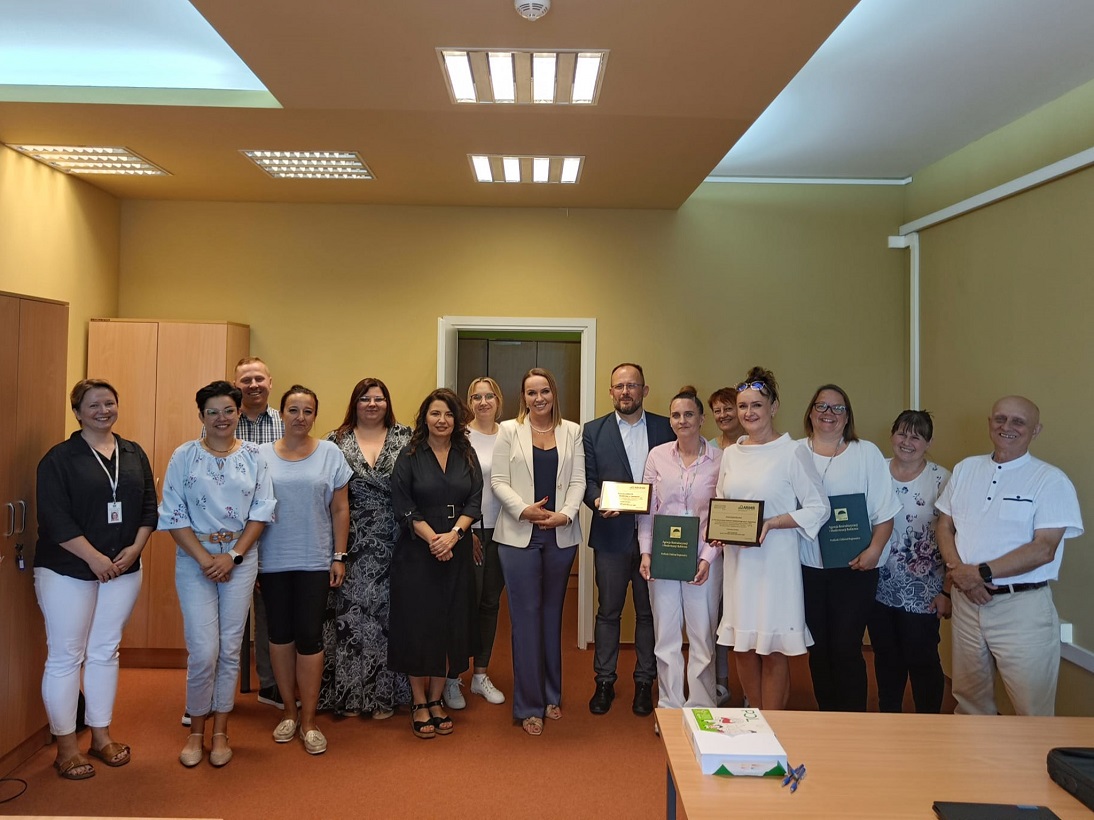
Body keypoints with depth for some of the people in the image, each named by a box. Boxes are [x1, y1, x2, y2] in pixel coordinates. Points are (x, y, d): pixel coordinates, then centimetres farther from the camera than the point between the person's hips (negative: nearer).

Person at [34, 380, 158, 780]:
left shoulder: (134, 454, 8)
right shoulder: (60, 458, -6)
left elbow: (149, 506, 8)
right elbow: (54, 518, -13)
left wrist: (135, 547, -6)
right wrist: (95, 558, -17)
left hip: (124, 569, 4)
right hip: (68, 571, -4)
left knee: (105, 653, 12)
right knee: (65, 657, 2)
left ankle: (101, 736, 23)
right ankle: (66, 748, 14)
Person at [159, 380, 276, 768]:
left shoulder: (253, 456, 3)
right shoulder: (184, 456, 0)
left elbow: (262, 511, 1)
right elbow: (172, 515, -3)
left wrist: (234, 555, -9)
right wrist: (204, 558, -11)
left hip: (241, 557, 1)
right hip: (194, 558, -1)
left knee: (230, 648, 6)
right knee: (204, 651, -5)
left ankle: (220, 732, 22)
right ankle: (196, 731, 17)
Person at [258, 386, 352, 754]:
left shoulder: (330, 454, 1)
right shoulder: (262, 454, 2)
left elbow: (340, 509, 2)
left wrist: (339, 557, -1)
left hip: (314, 560, -1)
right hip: (272, 560, 1)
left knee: (310, 636, 0)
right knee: (280, 633, 10)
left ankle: (308, 720, 12)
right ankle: (290, 710, 26)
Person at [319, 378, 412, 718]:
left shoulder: (405, 438, 6)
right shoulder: (336, 441, 6)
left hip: (392, 544, 0)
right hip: (351, 544, 0)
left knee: (386, 611, 5)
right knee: (350, 611, 3)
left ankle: (385, 694, 18)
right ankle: (350, 693, 18)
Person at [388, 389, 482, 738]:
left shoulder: (467, 456, 7)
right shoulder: (410, 456, -1)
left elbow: (474, 501, 1)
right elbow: (403, 505, -7)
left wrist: (453, 534, -14)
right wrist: (433, 539, -16)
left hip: (456, 552, 3)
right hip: (416, 552, -3)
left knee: (450, 624, 6)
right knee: (417, 624, 1)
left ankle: (436, 700, 19)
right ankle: (419, 703, 14)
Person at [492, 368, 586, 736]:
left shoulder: (572, 432, 8)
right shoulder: (509, 430, 3)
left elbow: (578, 481, 3)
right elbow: (498, 481, -1)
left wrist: (566, 514, -13)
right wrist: (524, 509, -15)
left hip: (561, 536, 2)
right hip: (519, 535, -2)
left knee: (552, 612, 11)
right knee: (526, 614, 0)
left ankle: (551, 695, 25)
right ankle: (529, 705, 9)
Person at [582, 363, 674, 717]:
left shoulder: (665, 428, 4)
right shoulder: (594, 431, 4)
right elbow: (587, 478, 1)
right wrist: (598, 501, -18)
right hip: (611, 533, 0)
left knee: (648, 611, 10)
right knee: (608, 611, 9)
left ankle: (644, 682, 24)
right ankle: (604, 681, 22)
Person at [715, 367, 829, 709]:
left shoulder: (792, 452, -6)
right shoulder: (730, 454, 11)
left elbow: (818, 508, -7)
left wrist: (772, 523, -18)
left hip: (775, 560, -5)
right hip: (737, 560, 5)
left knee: (774, 651, 1)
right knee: (742, 646, 10)